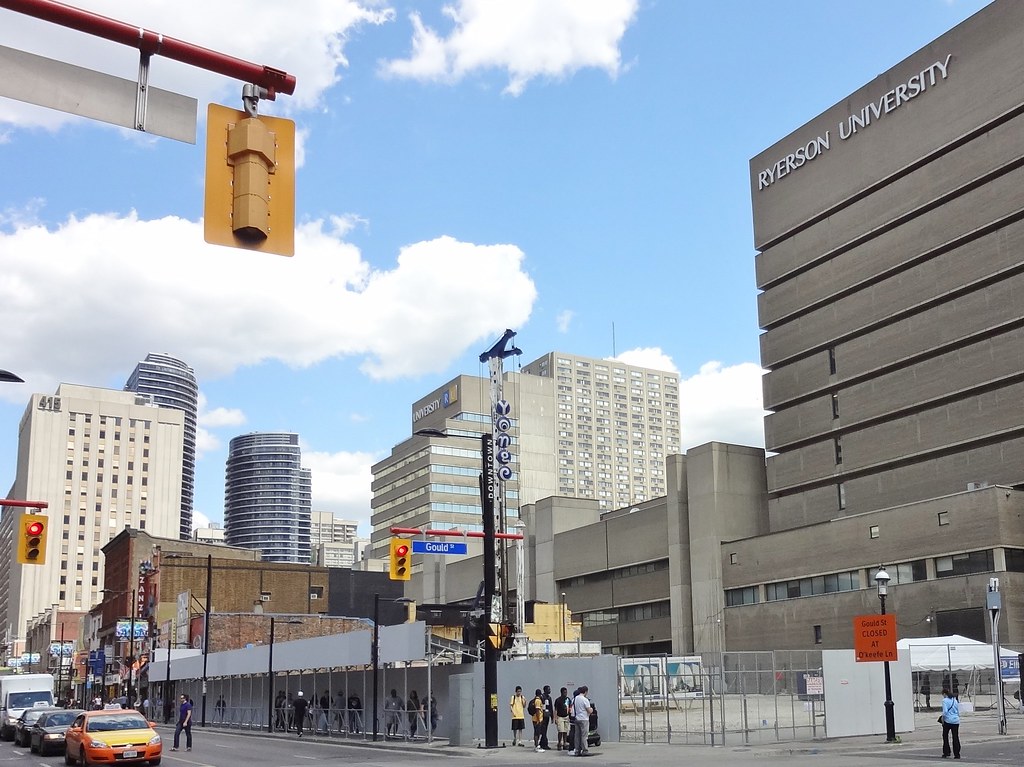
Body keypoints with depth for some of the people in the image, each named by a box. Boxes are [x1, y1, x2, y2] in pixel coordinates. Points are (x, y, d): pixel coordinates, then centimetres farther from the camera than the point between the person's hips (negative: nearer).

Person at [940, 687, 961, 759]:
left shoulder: (945, 700, -7)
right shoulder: (955, 700, 12)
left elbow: (945, 711, -16)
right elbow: (958, 711, 15)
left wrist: (942, 718, -4)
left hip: (948, 720, -5)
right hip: (956, 720, 5)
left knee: (945, 736, 9)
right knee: (956, 737, 5)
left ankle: (946, 753, 9)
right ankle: (957, 754, 4)